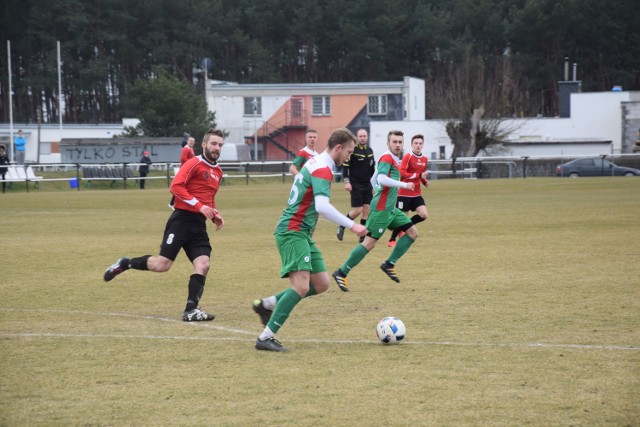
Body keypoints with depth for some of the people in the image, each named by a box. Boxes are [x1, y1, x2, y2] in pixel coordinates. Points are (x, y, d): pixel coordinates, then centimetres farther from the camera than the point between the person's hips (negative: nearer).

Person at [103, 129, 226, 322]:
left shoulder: (218, 172, 19)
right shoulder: (194, 164, -7)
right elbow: (176, 186, -19)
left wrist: (215, 215, 14)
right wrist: (199, 205, -22)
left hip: (199, 225, 7)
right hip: (182, 219, -7)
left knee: (203, 265, -11)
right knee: (162, 265, -9)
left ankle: (191, 311, -11)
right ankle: (124, 264, 15)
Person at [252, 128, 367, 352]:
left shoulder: (316, 162, 15)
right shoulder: (323, 169, -16)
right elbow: (322, 206, -29)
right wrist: (352, 225, -26)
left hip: (302, 232, 10)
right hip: (293, 232, -10)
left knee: (321, 284, 7)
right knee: (301, 286, -20)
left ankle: (267, 304, 17)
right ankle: (266, 337, -19)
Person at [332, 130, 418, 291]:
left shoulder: (394, 160, 17)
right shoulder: (387, 158, -12)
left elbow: (374, 179, 26)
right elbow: (381, 179, -29)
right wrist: (404, 185, -26)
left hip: (390, 208, 10)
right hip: (381, 209, -10)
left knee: (412, 232, 6)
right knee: (369, 243, -10)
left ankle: (389, 264, 8)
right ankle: (341, 273, -3)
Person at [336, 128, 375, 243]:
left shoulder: (370, 151, 11)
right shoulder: (352, 150, -9)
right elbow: (345, 166, -10)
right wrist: (346, 181, -17)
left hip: (367, 185, 6)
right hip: (355, 185, -6)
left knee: (367, 209, 1)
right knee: (358, 210, -9)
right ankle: (341, 227, 12)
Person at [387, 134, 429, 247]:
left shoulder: (425, 159, 8)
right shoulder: (408, 157, -12)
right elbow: (402, 173, -20)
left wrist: (425, 181, 2)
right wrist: (418, 175, -24)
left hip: (416, 194, 6)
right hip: (404, 193, -6)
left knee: (424, 215, -7)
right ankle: (392, 240, 16)